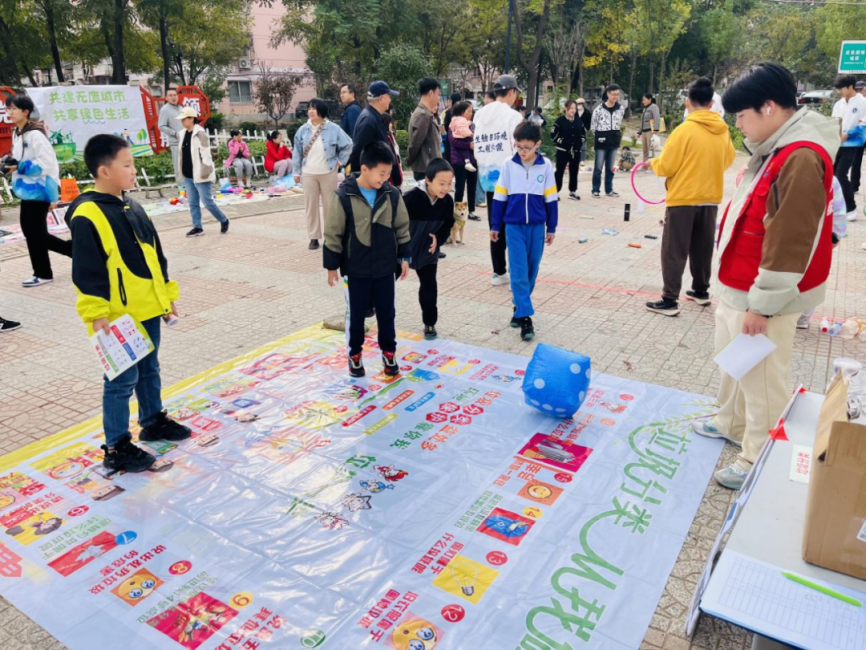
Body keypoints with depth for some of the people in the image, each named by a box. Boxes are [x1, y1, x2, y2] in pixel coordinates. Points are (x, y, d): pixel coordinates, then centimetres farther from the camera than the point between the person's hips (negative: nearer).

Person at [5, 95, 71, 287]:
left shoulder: (35, 134, -15)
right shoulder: (16, 133, 13)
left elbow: (48, 163, -20)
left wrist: (20, 167, -22)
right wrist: (11, 164, 7)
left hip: (38, 191, -9)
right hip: (27, 191, 9)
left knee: (35, 233, -1)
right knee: (30, 232, 13)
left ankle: (43, 274, 13)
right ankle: (73, 248, 24)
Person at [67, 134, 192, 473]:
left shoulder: (132, 207, 10)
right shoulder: (87, 215, -17)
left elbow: (155, 255, 16)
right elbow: (87, 273, -18)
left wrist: (166, 295, 17)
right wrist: (97, 317, -20)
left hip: (148, 309, 8)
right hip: (119, 317, -8)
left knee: (149, 370, 21)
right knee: (123, 379, 1)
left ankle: (153, 421, 39)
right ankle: (116, 448, 13)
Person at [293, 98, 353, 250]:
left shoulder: (334, 129, -8)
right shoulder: (303, 130, 1)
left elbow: (348, 146, 2)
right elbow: (298, 152, 6)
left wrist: (340, 161, 0)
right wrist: (297, 171, 5)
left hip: (328, 173, -2)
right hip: (308, 174, 2)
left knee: (330, 205, 5)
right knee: (311, 205, 5)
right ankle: (314, 237, 13)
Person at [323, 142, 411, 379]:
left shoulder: (392, 194, -4)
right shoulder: (344, 196, -14)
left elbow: (402, 227, 7)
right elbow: (333, 234, -8)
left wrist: (404, 257, 8)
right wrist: (331, 265, -5)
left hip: (385, 267, 3)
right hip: (355, 269, -3)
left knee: (387, 313, 13)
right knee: (355, 314, 12)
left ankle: (388, 352, 29)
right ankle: (355, 354, 29)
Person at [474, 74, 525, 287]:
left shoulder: (480, 116, 10)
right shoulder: (512, 116, -8)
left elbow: (477, 148, 10)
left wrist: (483, 169, 17)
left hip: (488, 177, 6)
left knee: (496, 226, 11)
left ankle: (499, 272, 16)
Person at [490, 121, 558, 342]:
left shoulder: (546, 166, -1)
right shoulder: (509, 165, -2)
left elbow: (551, 199, 4)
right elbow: (499, 197, 4)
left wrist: (551, 228, 6)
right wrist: (495, 225, 6)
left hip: (537, 227, 1)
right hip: (514, 226, -1)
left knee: (531, 271, 10)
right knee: (519, 272, -6)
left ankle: (519, 308, 27)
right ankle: (525, 316, -4)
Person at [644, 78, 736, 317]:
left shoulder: (684, 129, -16)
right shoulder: (723, 130, 1)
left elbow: (665, 167, -13)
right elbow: (729, 160, 15)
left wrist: (653, 163, 7)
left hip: (683, 199, -6)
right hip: (710, 199, 6)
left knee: (674, 252, 0)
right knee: (702, 249, 18)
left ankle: (670, 301, 0)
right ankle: (701, 291, 29)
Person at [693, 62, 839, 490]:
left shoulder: (801, 159, -24)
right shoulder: (775, 148, 8)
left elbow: (788, 244, -25)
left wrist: (761, 305, -19)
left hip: (762, 297, -10)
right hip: (736, 287, 10)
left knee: (761, 379, 3)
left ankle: (759, 460, 18)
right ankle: (731, 424, 44)